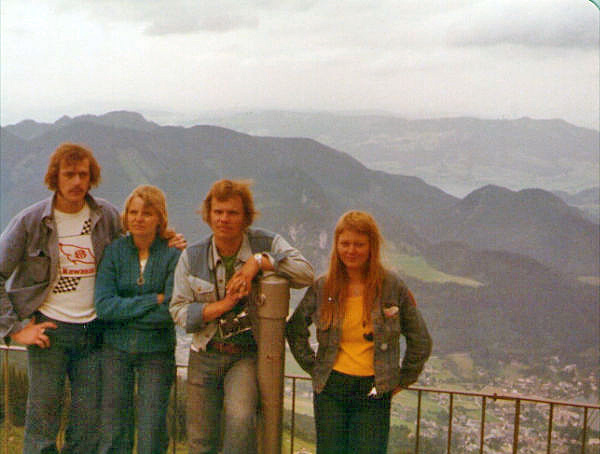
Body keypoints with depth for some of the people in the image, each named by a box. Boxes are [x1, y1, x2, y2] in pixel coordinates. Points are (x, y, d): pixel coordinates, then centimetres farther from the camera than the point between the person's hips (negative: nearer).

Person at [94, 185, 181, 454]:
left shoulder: (173, 254, -7)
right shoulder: (115, 251, -1)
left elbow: (171, 312, -13)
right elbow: (103, 307, -9)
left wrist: (124, 310, -10)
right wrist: (154, 300, -13)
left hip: (157, 351, -1)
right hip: (116, 350, 2)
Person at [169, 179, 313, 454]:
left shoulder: (266, 244, -3)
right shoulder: (191, 257, 1)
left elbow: (305, 273, -15)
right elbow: (179, 311, -2)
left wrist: (259, 262, -22)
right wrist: (224, 305, -14)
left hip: (248, 355, -2)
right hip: (205, 356, 2)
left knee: (240, 418, -26)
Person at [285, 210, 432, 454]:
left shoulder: (393, 287, -2)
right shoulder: (322, 287, 3)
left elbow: (420, 341, 6)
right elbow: (294, 330, 14)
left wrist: (402, 380, 6)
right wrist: (314, 368, 8)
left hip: (374, 392, -2)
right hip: (330, 390, 2)